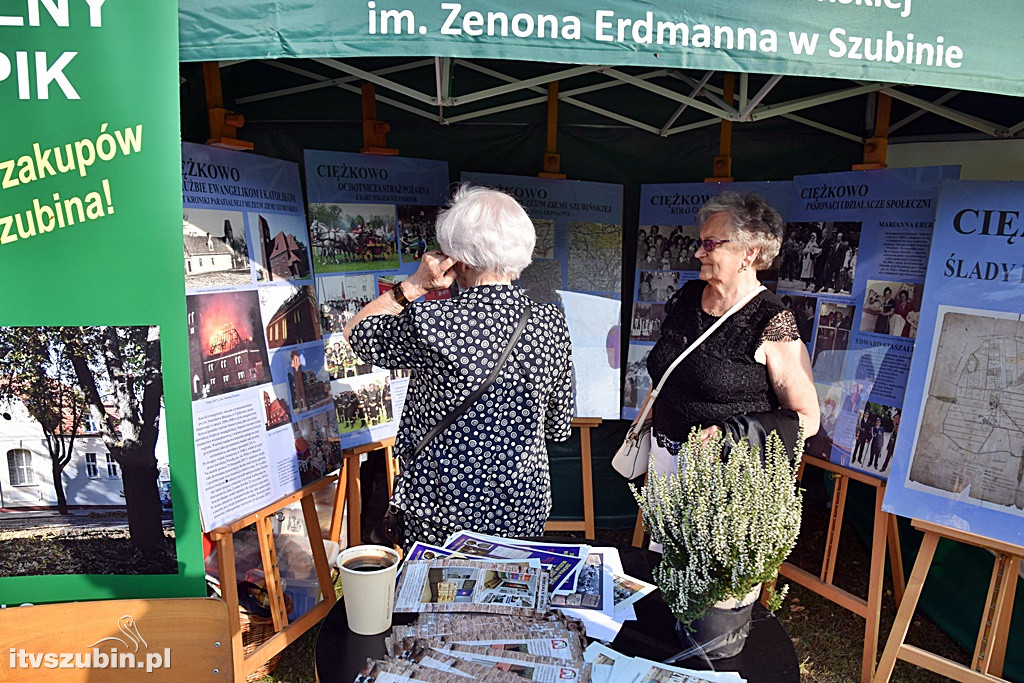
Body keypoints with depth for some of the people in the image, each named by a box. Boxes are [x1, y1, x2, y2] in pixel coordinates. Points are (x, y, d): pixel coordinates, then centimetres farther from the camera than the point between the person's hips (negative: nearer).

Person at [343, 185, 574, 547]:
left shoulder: (431, 323, -22)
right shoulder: (552, 322, -9)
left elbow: (356, 332, -1)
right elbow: (559, 427, 3)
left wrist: (415, 284, -6)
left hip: (444, 513, -3)